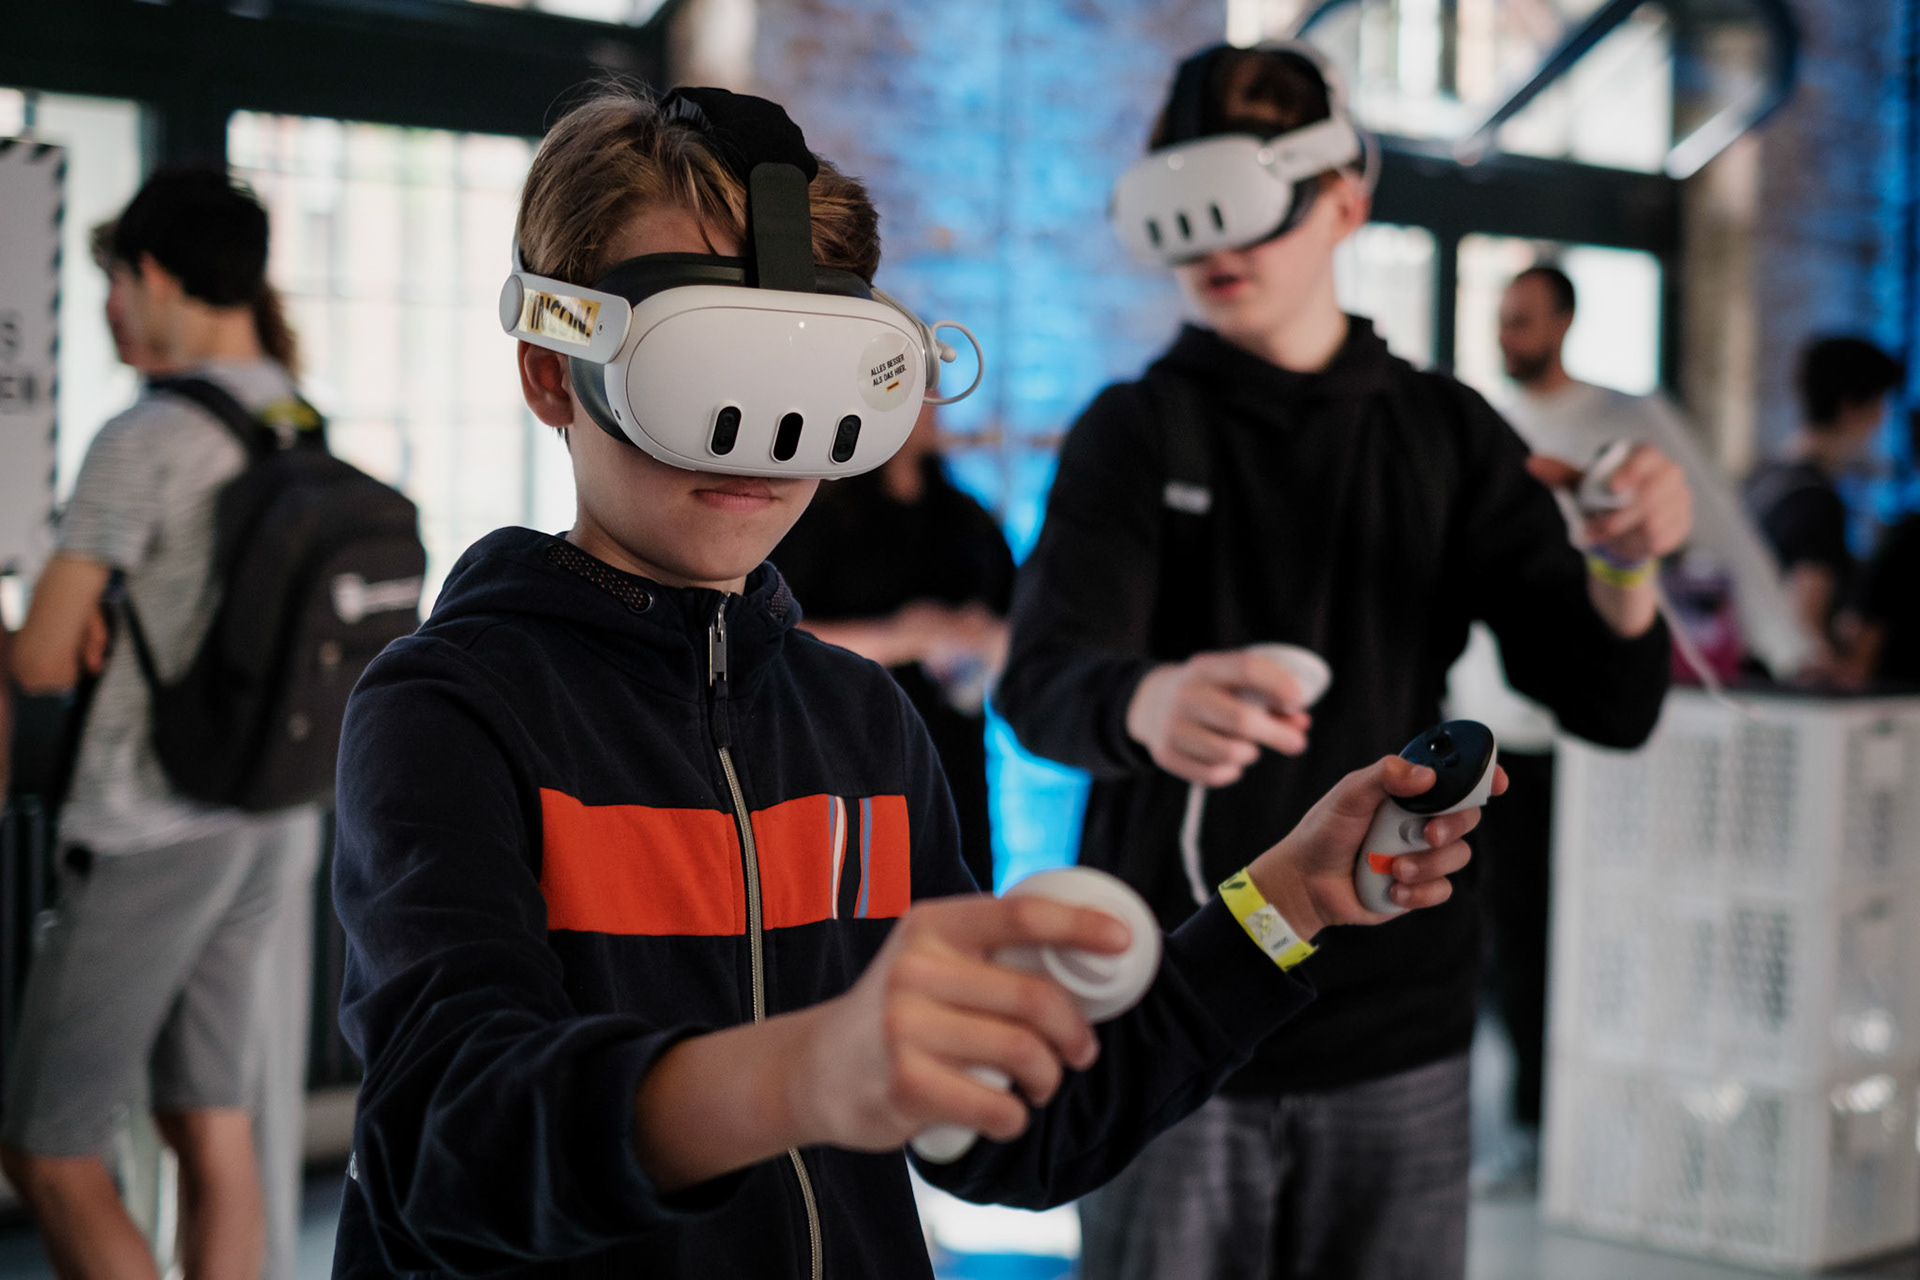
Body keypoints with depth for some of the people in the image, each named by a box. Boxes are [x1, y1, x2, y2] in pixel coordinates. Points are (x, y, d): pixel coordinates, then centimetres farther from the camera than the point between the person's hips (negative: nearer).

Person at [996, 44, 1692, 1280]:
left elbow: (1608, 705, 1)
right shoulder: (1136, 432, 0)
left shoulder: (1448, 434, 6)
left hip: (1398, 1035, 2)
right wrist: (1147, 705, -40)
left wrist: (1624, 570, -21)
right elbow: (1044, 682, -17)